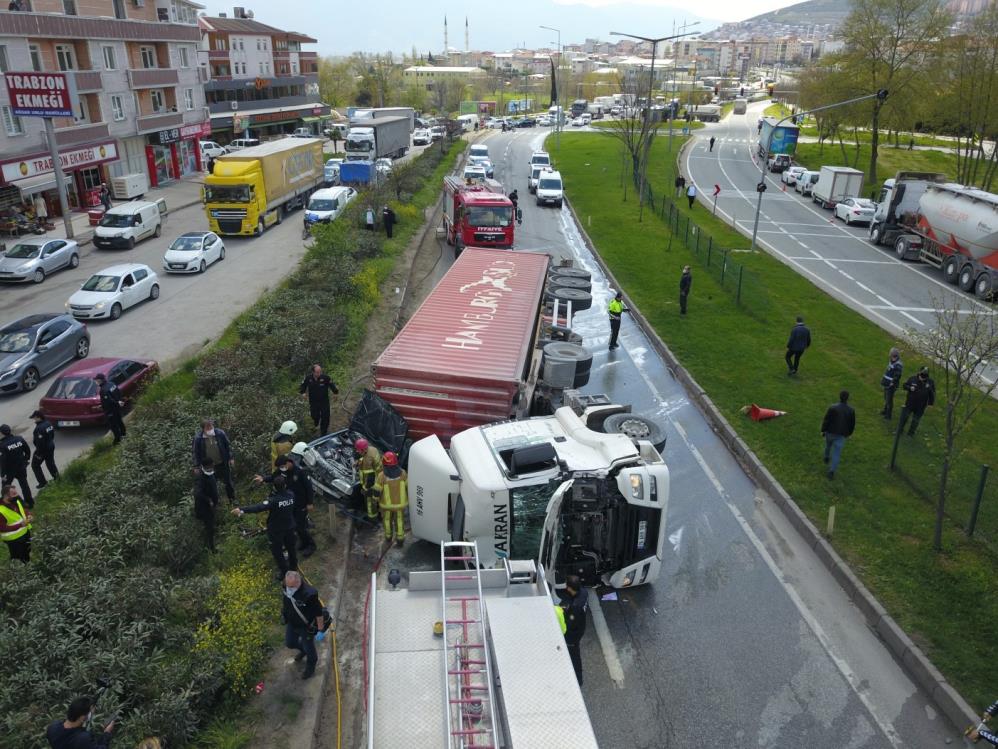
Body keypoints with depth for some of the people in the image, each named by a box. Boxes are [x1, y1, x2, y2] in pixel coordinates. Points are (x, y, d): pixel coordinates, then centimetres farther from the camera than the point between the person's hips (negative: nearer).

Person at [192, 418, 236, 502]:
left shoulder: (220, 433, -14)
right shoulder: (198, 438, -16)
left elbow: (228, 446, -2)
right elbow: (196, 452, -4)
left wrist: (231, 458, -1)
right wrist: (196, 466, -3)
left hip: (223, 463, 1)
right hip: (208, 466, -1)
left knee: (228, 483, 16)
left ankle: (233, 499, 36)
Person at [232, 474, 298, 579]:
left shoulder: (274, 500, -33)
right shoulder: (291, 495, -15)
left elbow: (259, 507, -46)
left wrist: (242, 510, -56)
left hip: (276, 530, -6)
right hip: (290, 527, 6)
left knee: (277, 551, 16)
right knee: (291, 546, 27)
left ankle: (285, 571, 28)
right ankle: (293, 565, 49)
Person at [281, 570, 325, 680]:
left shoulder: (309, 594, -40)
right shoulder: (285, 588, -22)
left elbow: (319, 613, -27)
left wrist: (321, 630, -17)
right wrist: (283, 614, 18)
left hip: (307, 626, -5)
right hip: (291, 623, 5)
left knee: (308, 647, 18)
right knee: (290, 643, 26)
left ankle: (311, 666, 49)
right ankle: (303, 650, 60)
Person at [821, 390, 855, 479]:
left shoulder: (832, 408, -17)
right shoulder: (851, 410, -9)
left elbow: (826, 420, -13)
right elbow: (852, 423, 3)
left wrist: (823, 431, 1)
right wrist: (850, 432, 20)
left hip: (830, 432, 0)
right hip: (841, 435, 0)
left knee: (828, 445, 31)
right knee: (836, 453, 1)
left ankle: (827, 458, 55)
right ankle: (832, 471, -6)